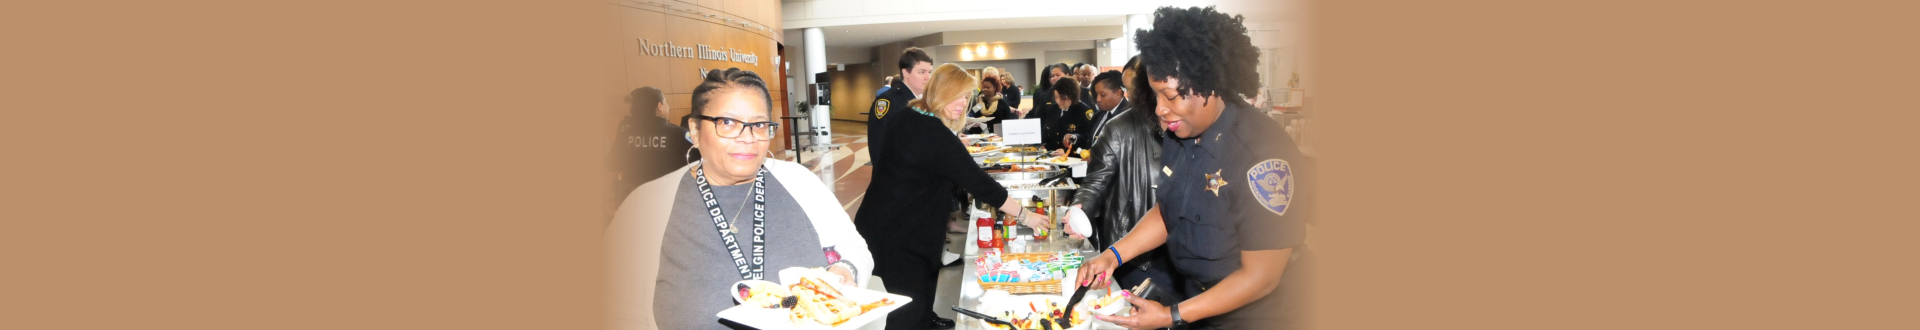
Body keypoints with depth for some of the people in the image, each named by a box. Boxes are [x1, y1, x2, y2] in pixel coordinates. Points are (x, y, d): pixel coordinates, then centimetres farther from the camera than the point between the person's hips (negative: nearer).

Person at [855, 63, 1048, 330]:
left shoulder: (904, 118, 6)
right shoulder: (936, 136, -22)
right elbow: (979, 182, -21)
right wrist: (1024, 215, -14)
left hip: (880, 222, 10)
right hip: (898, 232, -10)